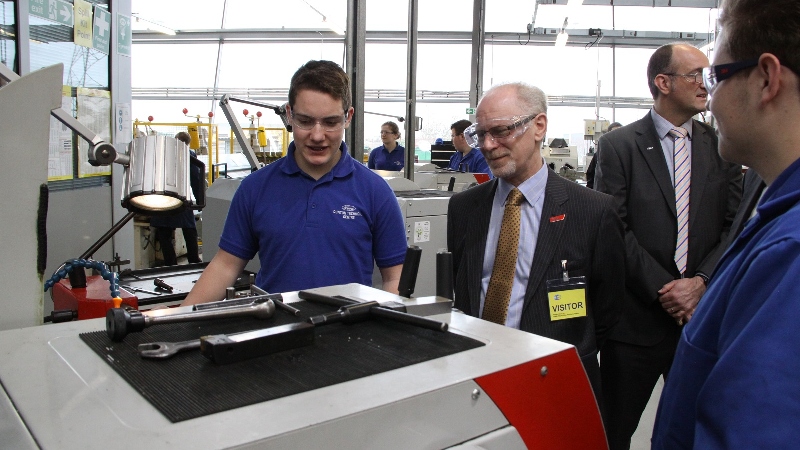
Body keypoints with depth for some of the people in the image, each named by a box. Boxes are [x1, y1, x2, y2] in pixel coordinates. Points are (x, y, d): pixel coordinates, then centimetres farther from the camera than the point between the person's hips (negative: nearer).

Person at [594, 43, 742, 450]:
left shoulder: (721, 146, 8)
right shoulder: (618, 146, -4)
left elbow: (735, 226, 4)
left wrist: (700, 282, -11)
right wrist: (663, 291, -13)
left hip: (704, 317, 4)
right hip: (637, 319, -3)